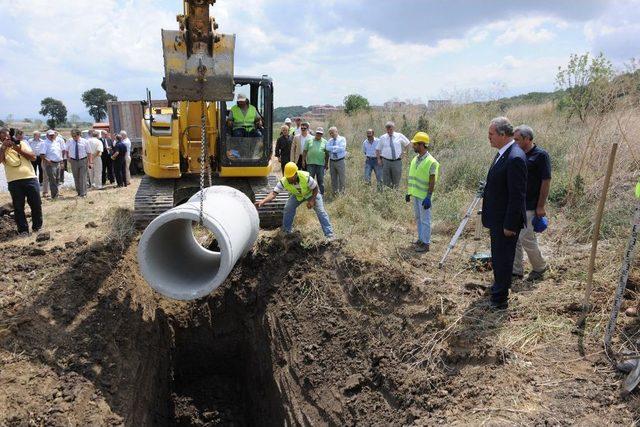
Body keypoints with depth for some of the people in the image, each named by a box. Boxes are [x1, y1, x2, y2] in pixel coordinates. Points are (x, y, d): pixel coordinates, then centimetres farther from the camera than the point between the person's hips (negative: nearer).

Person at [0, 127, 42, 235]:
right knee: (18, 207, 4)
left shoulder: (22, 144, 9)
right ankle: (23, 230, 14)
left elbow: (33, 157, -2)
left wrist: (18, 149, -10)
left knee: (36, 204, 6)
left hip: (30, 178, 0)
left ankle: (37, 226, 21)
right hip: (14, 182, 0)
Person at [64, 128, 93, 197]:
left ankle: (83, 193, -1)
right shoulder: (69, 142, 2)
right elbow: (66, 151, 19)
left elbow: (89, 153, -3)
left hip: (83, 161, -3)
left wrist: (90, 162, -9)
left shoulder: (85, 142, -4)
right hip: (73, 161, 3)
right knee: (76, 178, 10)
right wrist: (68, 157, 6)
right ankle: (78, 192, 23)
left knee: (83, 178, -6)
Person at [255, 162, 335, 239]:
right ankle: (286, 232, 3)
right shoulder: (283, 182, -32)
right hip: (297, 196, 3)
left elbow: (315, 188, -23)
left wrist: (312, 200, -29)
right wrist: (263, 201, -52)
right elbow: (274, 193, -37)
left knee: (321, 211, -12)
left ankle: (329, 234, -5)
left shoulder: (306, 177, -39)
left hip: (311, 194, -3)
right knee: (288, 209, -14)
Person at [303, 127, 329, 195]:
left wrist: (327, 163, 7)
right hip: (310, 163, 0)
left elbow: (327, 154, 10)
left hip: (321, 164, 0)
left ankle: (322, 193, 14)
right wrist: (303, 160, -1)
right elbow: (305, 151, 6)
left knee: (321, 180, 5)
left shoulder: (325, 142, 8)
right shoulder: (309, 140, 6)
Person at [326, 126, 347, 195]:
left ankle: (342, 192, 6)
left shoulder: (342, 139, 0)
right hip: (332, 161, 4)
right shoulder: (330, 140, 12)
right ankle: (334, 193, 17)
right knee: (333, 178, 9)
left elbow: (342, 149, -17)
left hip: (340, 161, -4)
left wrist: (332, 149, -10)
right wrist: (336, 147, -15)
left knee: (342, 178, -1)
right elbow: (327, 148, -8)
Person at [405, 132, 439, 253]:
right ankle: (421, 239, 31)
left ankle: (426, 244, 9)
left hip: (424, 196, -8)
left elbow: (432, 182, -17)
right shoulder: (415, 159, 7)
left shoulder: (431, 162, -16)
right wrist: (409, 192, 15)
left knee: (425, 220, 1)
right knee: (418, 218, 17)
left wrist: (428, 197, -20)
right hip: (415, 194, 8)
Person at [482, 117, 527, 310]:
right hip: (497, 218, 10)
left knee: (502, 258, 4)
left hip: (506, 221, -10)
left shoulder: (515, 158, -24)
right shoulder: (503, 153, 6)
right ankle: (499, 288, 44)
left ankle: (499, 300, 18)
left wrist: (510, 225, -21)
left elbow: (517, 196, -24)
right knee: (498, 256, 24)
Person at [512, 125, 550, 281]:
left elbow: (546, 182, -12)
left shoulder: (541, 155, -11)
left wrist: (541, 206, -14)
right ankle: (516, 270, 19)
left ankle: (539, 267, 20)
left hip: (529, 206, -7)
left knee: (526, 238, -3)